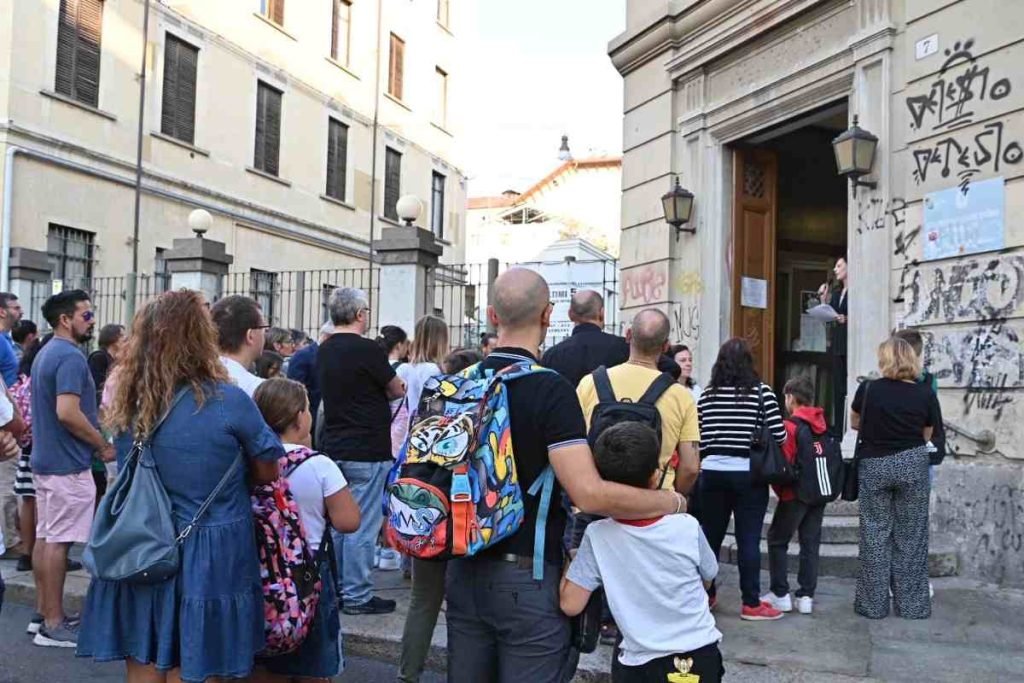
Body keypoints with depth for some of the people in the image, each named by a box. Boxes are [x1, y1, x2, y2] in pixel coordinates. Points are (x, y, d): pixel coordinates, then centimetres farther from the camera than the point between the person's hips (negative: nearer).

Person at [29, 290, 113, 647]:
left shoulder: (45, 353, 14)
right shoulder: (71, 356, -17)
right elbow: (67, 413, -26)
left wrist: (93, 441, 19)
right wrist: (103, 445, -14)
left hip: (45, 458, 10)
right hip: (67, 463, -10)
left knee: (45, 537, 12)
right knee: (58, 541, -5)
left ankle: (47, 614, 20)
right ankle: (53, 625, 0)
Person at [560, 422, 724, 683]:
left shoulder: (597, 536, -16)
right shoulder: (688, 527, -14)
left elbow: (570, 604, -13)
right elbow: (708, 578, 4)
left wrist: (569, 560, 3)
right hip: (700, 657, 1)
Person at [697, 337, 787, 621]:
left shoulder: (707, 395, 3)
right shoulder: (762, 392, -5)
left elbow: (698, 440, 2)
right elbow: (779, 435, -7)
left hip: (712, 473, 3)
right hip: (749, 475, -3)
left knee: (710, 536, 12)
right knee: (748, 540, 2)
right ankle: (751, 603, 7)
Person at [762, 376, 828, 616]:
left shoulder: (790, 426, -14)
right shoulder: (824, 426, 5)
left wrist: (780, 490, -2)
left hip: (796, 494, -6)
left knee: (777, 540, 7)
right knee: (810, 543, 10)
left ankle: (780, 595, 5)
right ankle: (806, 596, 10)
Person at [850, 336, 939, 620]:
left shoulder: (868, 389, -7)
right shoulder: (926, 394, -5)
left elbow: (855, 424, 8)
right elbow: (926, 436, 4)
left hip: (874, 465, 0)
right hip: (912, 465, 0)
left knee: (875, 535, 7)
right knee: (910, 536, 9)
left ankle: (873, 604, 11)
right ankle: (912, 605, 13)